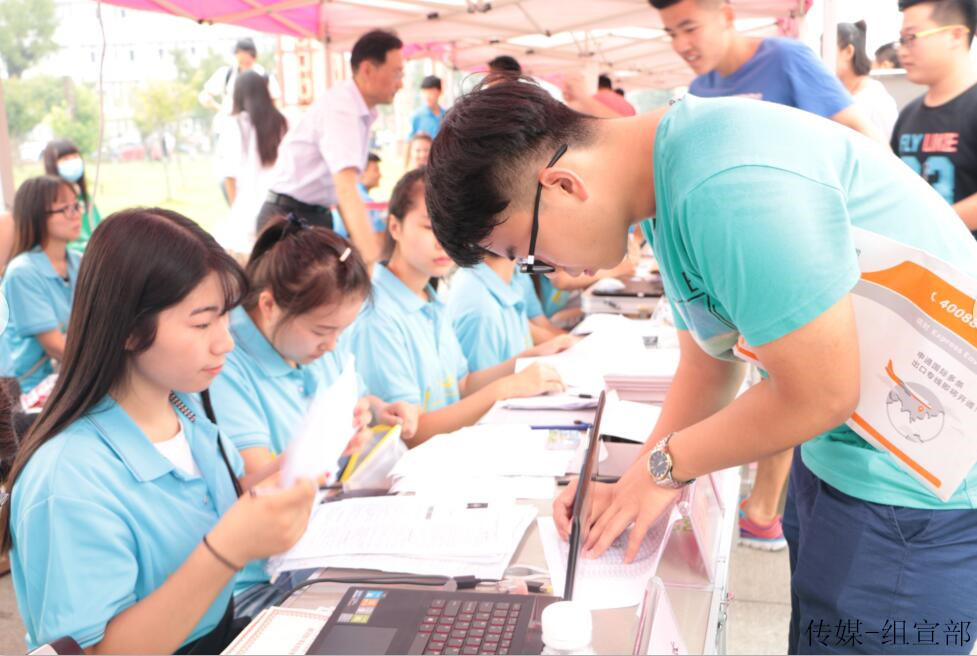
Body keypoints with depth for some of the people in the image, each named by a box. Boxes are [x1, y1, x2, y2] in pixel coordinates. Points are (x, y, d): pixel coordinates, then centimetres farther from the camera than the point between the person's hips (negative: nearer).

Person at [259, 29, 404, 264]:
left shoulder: (363, 113, 6)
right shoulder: (340, 109, -22)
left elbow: (341, 188, 9)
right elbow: (346, 189, -34)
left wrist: (359, 241, 4)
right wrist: (371, 255, -42)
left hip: (318, 216, 8)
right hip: (289, 218, -8)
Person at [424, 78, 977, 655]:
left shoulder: (729, 184, -30)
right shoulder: (667, 186, 3)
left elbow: (820, 394, -26)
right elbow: (708, 363, 9)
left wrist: (664, 464, -12)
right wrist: (638, 490, -1)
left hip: (920, 480, -9)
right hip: (845, 451, 9)